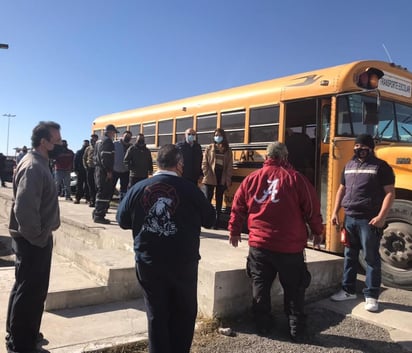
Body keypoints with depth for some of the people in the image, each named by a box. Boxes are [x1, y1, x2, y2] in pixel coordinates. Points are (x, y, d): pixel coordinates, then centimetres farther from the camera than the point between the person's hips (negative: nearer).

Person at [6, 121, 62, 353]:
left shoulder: (39, 163, 10)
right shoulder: (33, 167, -22)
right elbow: (24, 209, -29)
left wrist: (42, 234, 14)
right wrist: (37, 237, -18)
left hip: (38, 238, 10)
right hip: (33, 241, -10)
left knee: (27, 288, 22)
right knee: (31, 291, 2)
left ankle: (19, 332, 39)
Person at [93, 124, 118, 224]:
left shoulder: (99, 141, 19)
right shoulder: (107, 141, -13)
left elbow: (95, 156, 23)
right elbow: (106, 157, -22)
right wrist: (109, 171, -21)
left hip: (98, 169, 11)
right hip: (104, 171, -11)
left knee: (100, 192, 18)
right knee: (104, 193, -9)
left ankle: (97, 213, 24)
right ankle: (99, 216, -9)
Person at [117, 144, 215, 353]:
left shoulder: (138, 188, -5)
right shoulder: (189, 189, -11)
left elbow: (123, 221, 5)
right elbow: (209, 220, -1)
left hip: (148, 263, 2)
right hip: (183, 263, -2)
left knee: (156, 315, 15)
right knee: (184, 313, 18)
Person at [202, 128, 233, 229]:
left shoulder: (228, 150, 8)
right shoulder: (209, 148, 4)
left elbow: (229, 166, 5)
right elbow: (204, 163, 0)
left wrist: (228, 179, -4)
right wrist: (207, 175, -11)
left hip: (222, 178, 2)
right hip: (210, 177, -2)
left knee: (219, 200, 8)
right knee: (207, 199, -1)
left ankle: (217, 221, 14)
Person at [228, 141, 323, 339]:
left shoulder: (252, 178, 2)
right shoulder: (296, 178, -6)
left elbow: (238, 207, 7)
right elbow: (312, 208, -1)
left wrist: (234, 231, 21)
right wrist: (317, 231, 14)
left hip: (259, 244, 2)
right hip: (290, 246, -1)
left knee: (260, 286, 15)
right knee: (293, 288, 14)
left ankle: (263, 325, 24)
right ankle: (296, 328, 21)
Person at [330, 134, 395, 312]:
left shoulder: (380, 166, -5)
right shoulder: (349, 165, 14)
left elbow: (390, 193, -9)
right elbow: (341, 190, 19)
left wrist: (381, 216, -18)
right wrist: (335, 212, 12)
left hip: (369, 220, -6)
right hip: (349, 218, 6)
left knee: (371, 257, 2)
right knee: (349, 255, 13)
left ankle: (371, 296, 12)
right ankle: (348, 290, 26)